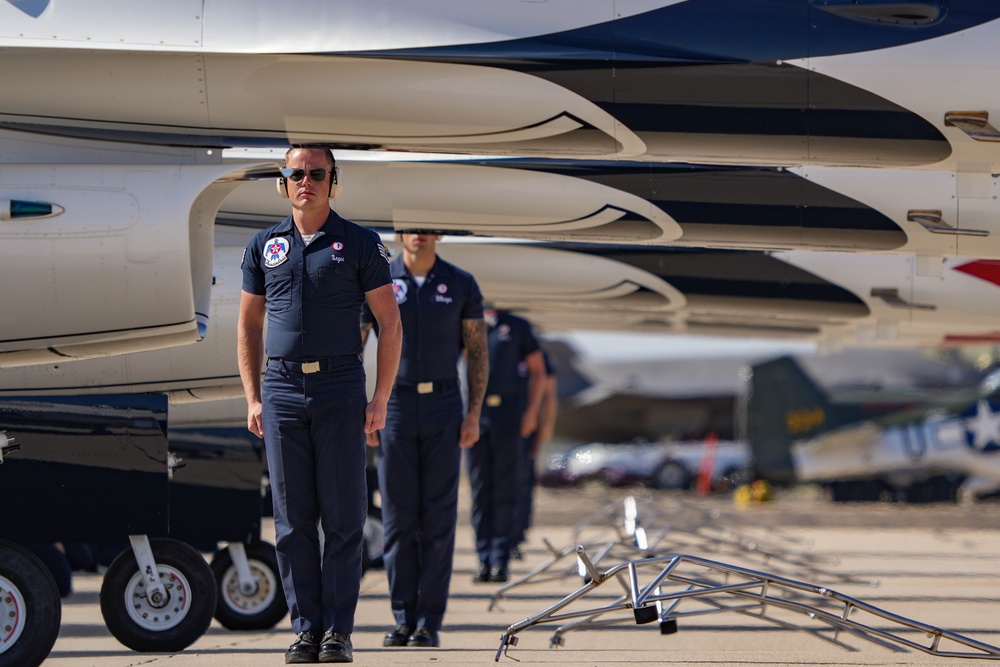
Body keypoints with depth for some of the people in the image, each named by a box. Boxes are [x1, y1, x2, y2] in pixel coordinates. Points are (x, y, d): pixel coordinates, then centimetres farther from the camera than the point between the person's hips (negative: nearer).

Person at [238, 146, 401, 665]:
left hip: (341, 388, -2)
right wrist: (252, 398, 6)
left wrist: (380, 399, -4)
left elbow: (390, 324, 4)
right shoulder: (264, 246, 11)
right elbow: (248, 326, 15)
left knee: (343, 515, -2)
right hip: (282, 390, 2)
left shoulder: (358, 244, 4)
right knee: (292, 518, 2)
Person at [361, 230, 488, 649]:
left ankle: (430, 620, 1)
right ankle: (403, 618, 8)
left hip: (443, 409, 0)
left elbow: (477, 351, 6)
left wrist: (474, 414, -1)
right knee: (398, 515, 1)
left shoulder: (461, 284, 4)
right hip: (394, 406, 0)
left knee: (438, 516, -2)